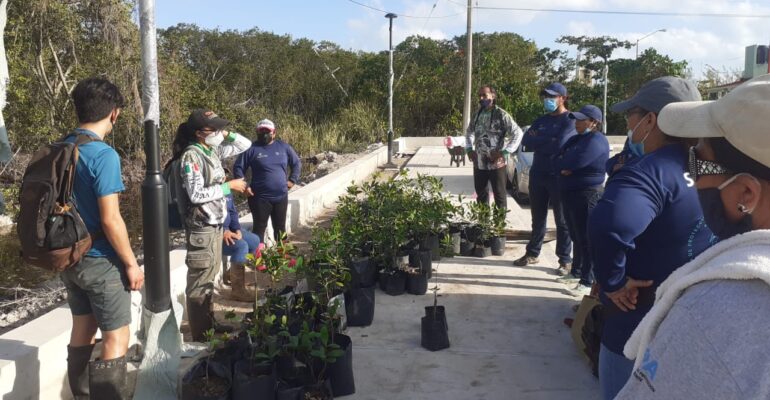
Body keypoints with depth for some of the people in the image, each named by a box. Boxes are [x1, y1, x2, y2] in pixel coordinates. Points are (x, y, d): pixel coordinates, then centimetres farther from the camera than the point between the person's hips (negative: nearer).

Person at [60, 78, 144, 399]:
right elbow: (110, 220, -22)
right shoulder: (103, 155, -20)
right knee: (116, 339, 2)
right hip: (100, 261, -8)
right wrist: (131, 263, -12)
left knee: (83, 331, 20)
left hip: (69, 257, 8)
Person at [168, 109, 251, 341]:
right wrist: (229, 185, -16)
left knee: (209, 277, 18)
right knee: (199, 282, 0)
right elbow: (196, 195, -21)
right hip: (201, 226, -9)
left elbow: (245, 145, 18)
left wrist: (225, 134, 2)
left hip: (216, 224, 9)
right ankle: (201, 336, 9)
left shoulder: (213, 150, 7)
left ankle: (209, 326, 32)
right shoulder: (191, 156, -16)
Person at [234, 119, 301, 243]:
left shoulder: (283, 146, 4)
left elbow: (297, 163, 14)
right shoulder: (251, 148, -6)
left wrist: (292, 180, 6)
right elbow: (238, 167, -1)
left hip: (281, 196, 3)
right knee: (259, 228, 4)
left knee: (280, 228, 15)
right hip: (260, 197, -3)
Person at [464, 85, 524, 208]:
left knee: (499, 195, 3)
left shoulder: (501, 115, -11)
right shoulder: (477, 115, 8)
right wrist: (469, 149, 10)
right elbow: (469, 133, 25)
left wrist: (504, 152, -18)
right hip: (479, 163, 6)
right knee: (481, 193, 16)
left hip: (496, 163, -6)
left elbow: (518, 133, -14)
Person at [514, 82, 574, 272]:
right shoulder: (541, 120, 15)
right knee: (537, 218, 14)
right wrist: (547, 142, -13)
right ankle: (532, 253, 25)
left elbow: (560, 144, -21)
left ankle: (565, 260, 8)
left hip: (559, 177, -6)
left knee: (562, 220, 1)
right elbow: (526, 140, 2)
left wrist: (537, 141, -6)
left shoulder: (570, 120, -6)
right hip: (537, 174, 6)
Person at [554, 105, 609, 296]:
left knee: (587, 238, -6)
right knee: (576, 236, 18)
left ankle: (588, 281, -2)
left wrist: (564, 162, -4)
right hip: (569, 193, 9)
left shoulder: (596, 141, -13)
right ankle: (576, 271, 31)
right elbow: (558, 160, 10)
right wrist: (564, 167, -11)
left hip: (587, 195, -9)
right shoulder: (575, 139, 17)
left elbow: (575, 161, -25)